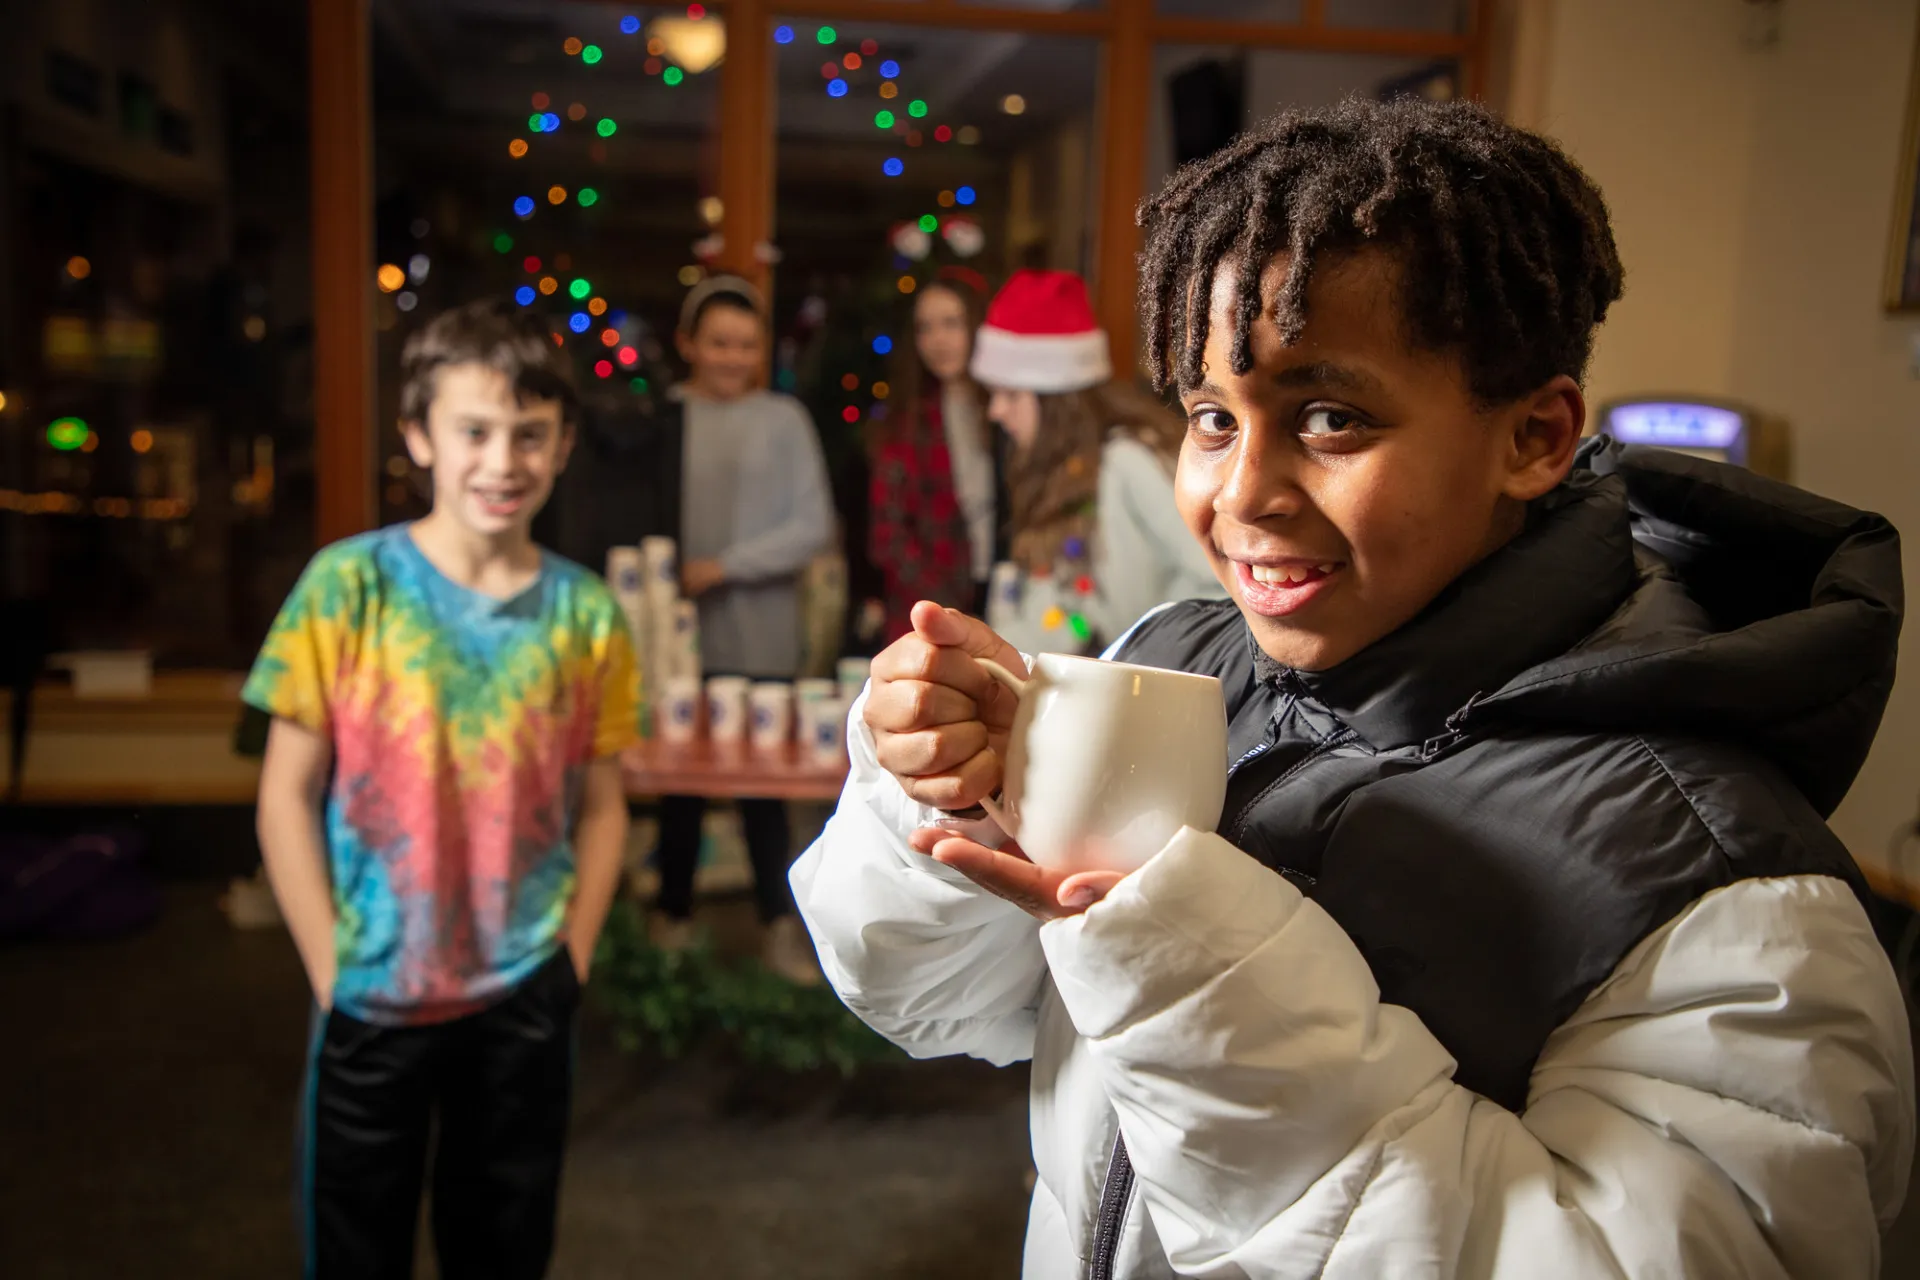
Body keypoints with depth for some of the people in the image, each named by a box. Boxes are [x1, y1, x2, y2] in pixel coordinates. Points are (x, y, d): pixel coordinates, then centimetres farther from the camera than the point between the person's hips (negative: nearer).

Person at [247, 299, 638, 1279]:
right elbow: (288, 794, -6)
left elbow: (600, 804, 2)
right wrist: (332, 973, -8)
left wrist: (568, 964, -3)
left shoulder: (586, 611, -4)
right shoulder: (348, 584, -11)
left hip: (526, 1001, 2)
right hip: (373, 999, -2)